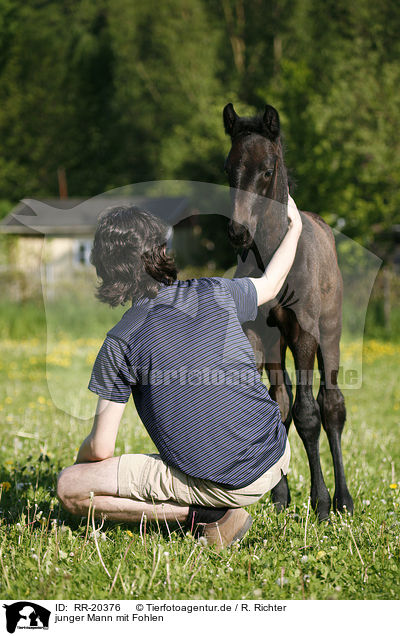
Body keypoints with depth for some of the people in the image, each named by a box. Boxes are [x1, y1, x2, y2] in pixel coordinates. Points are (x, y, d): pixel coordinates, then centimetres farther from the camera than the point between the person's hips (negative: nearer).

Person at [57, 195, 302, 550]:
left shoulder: (120, 343, -12)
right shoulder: (215, 294, -2)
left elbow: (101, 449, -8)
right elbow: (272, 283, 22)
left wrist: (80, 461, 16)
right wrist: (295, 225, 39)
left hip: (216, 487, -5)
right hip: (277, 460, 5)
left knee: (69, 488, 1)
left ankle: (201, 515, -6)